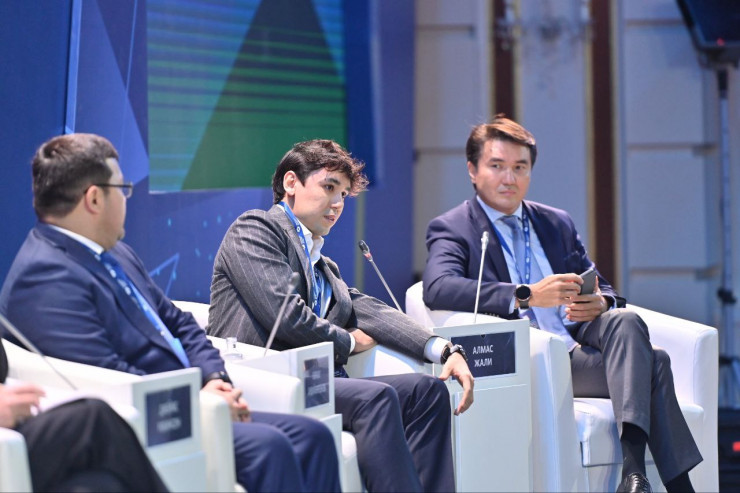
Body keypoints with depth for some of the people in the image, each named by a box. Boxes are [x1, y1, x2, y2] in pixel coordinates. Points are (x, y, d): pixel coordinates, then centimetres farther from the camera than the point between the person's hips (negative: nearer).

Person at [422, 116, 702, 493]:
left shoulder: (557, 223, 23)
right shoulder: (451, 229, 5)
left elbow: (602, 290, 22)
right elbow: (437, 289, -16)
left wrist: (600, 303, -6)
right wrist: (525, 296, -28)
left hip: (580, 345, 6)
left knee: (625, 320, -28)